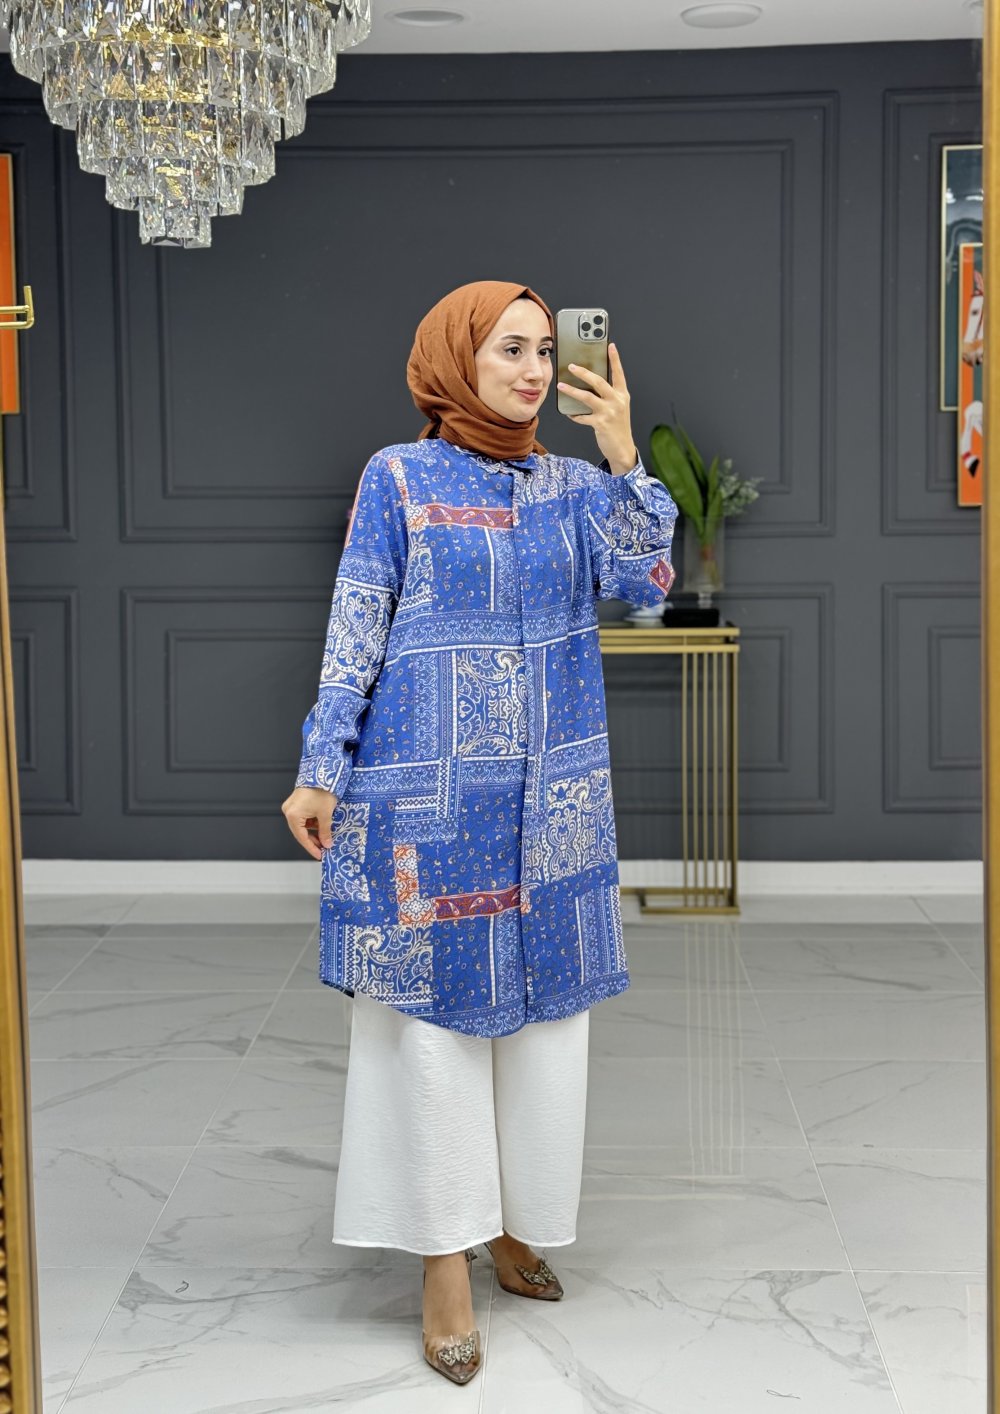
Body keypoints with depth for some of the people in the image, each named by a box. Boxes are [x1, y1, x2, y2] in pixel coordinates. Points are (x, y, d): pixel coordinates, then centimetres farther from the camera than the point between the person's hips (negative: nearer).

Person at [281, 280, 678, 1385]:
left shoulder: (573, 485, 8)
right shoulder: (398, 477, 0)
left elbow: (641, 582, -7)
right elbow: (354, 630, -2)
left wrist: (623, 458, -16)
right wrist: (320, 772, -6)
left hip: (550, 795, 4)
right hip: (424, 787, -3)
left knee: (543, 1005, 8)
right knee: (431, 1011, -1)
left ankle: (514, 1218, 25)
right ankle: (445, 1260, 7)